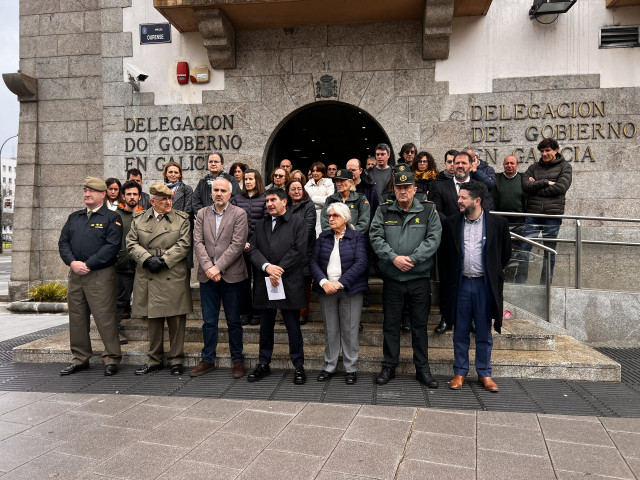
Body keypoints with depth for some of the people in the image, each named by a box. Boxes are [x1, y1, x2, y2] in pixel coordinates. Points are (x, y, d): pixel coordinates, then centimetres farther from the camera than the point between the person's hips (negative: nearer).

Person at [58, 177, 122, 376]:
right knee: (77, 318, 11)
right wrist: (72, 263, -7)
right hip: (75, 274, 6)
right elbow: (63, 242, 11)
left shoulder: (111, 218, -1)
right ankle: (80, 359, 24)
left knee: (105, 318, -5)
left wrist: (88, 265, -16)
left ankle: (111, 359, 6)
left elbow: (112, 246, -12)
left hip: (100, 275, -6)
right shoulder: (74, 218, 17)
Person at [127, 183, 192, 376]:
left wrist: (163, 260, -13)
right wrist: (147, 259, -10)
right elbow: (132, 244, 5)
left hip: (174, 277, -2)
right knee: (153, 320, 10)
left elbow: (183, 244, -5)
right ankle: (154, 360, 23)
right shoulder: (139, 219, 10)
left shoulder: (182, 219, 3)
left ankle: (176, 360, 15)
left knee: (176, 320, 1)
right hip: (148, 278, 2)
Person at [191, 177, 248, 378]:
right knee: (208, 321, 10)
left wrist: (218, 267, -15)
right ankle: (208, 360, 23)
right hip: (207, 275, 3)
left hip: (231, 275, -3)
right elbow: (198, 242, 1)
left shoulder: (239, 214, -1)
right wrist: (208, 267, -12)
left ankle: (237, 360, 20)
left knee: (234, 321, 7)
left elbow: (237, 244, -11)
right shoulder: (202, 214, 10)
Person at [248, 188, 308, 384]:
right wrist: (267, 267, -14)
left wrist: (278, 271, -13)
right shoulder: (260, 224, 15)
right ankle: (263, 365, 26)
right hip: (265, 284, 5)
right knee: (265, 327, 14)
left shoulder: (298, 222, 0)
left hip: (290, 283, -4)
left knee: (293, 328, 4)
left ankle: (299, 366, 16)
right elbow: (253, 249, 5)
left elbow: (299, 250, -9)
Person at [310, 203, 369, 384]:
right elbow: (313, 261, 2)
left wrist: (340, 283, -19)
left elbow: (361, 263, -12)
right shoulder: (323, 237, 10)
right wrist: (323, 282, -14)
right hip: (326, 289, 3)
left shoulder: (357, 237, -1)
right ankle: (330, 366, 22)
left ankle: (351, 368, 15)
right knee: (330, 329, 9)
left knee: (350, 330, 2)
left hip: (350, 289, -3)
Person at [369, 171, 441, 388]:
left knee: (420, 325, 9)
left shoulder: (428, 210, 2)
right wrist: (394, 258, -17)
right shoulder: (383, 211, 5)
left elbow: (433, 239, -6)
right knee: (391, 325, 10)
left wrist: (413, 259, -16)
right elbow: (376, 238, -4)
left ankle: (423, 369, 23)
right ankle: (389, 367, 23)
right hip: (392, 279, 1)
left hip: (420, 278, 0)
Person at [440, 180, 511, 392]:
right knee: (460, 332, 9)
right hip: (461, 284, 1)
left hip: (485, 285, -1)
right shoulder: (451, 223, 1)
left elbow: (505, 252, 9)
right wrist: (449, 276, 8)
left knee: (484, 333, 9)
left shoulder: (497, 223, -3)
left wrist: (493, 274, 10)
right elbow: (445, 252, 12)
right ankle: (460, 372, 21)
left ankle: (484, 374, 23)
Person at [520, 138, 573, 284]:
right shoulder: (534, 167, 15)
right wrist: (545, 182, -9)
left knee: (550, 252, 4)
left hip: (553, 214, -2)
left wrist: (536, 187, -3)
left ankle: (545, 285, 13)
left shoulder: (565, 166, 8)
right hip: (533, 213, 2)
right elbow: (525, 185, -1)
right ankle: (520, 282, 3)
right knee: (524, 249, -5)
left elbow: (561, 187, -7)